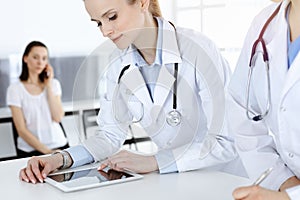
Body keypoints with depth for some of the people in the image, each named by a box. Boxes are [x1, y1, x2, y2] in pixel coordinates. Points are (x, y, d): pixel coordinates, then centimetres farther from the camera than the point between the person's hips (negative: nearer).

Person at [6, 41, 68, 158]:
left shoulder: (54, 84, 10)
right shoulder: (15, 89, -1)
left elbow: (58, 117, -3)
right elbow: (22, 130, -6)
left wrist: (49, 85, -3)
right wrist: (47, 151, -12)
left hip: (59, 146, 3)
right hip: (31, 151, -3)